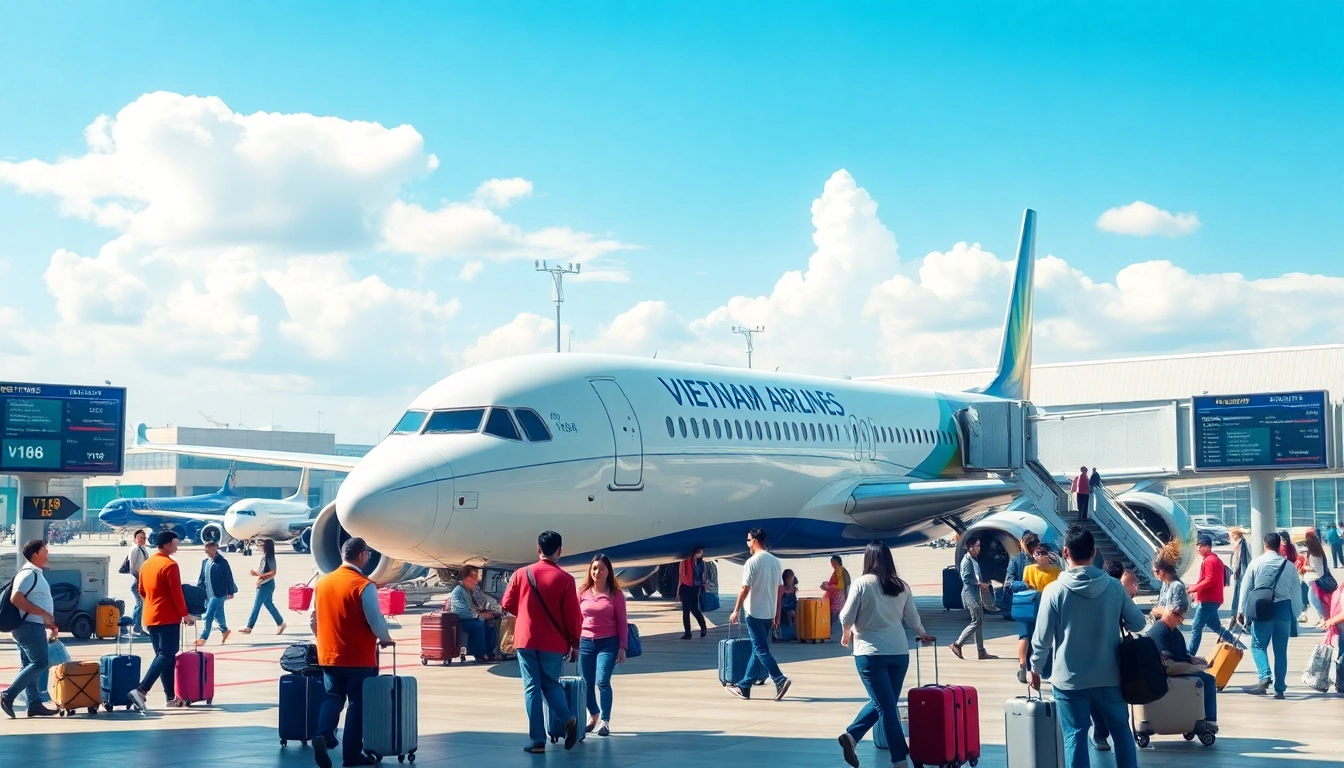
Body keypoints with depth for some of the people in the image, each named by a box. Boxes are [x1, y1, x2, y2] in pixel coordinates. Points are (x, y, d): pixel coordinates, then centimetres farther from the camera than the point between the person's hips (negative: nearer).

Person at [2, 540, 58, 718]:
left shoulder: (35, 574, 17)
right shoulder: (29, 574, -14)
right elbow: (16, 599, -25)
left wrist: (49, 623, 21)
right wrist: (44, 614, -23)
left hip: (31, 626, 10)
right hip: (30, 627, -10)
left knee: (29, 665, 8)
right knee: (39, 663, -11)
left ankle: (34, 704, 10)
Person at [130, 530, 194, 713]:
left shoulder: (147, 564, 12)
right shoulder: (170, 565, -13)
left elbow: (142, 591, 18)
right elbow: (176, 594, -15)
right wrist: (185, 615, -7)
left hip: (151, 617, 9)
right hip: (168, 618, -9)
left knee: (162, 655, 13)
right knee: (166, 656, -9)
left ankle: (171, 696, 16)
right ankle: (141, 691, -23)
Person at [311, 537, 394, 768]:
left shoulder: (322, 582, 5)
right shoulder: (364, 586, -15)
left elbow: (314, 617, 13)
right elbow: (375, 619, -15)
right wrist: (385, 639, 4)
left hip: (329, 654, 5)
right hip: (359, 657, -5)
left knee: (333, 698, 14)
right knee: (358, 703, 6)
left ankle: (323, 735, -11)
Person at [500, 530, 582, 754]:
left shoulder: (521, 574, -2)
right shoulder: (565, 579, -8)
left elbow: (507, 604, 6)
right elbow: (573, 616, -6)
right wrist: (575, 644, 6)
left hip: (526, 640, 0)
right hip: (554, 642, 0)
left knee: (532, 687, 4)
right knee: (551, 683, 18)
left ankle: (538, 740, 0)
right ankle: (568, 719, -4)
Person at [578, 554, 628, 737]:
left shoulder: (615, 594, -1)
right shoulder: (582, 592, 5)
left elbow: (622, 622, 0)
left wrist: (622, 647, -4)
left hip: (608, 643, -3)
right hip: (585, 643, 3)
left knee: (602, 681, -15)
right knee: (586, 684, 7)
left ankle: (605, 721, -9)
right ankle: (593, 716, 29)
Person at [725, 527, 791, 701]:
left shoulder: (752, 562, -13)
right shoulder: (776, 562, 9)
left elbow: (745, 589, -15)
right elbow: (780, 589, 11)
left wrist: (736, 610, -7)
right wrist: (777, 614, 17)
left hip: (754, 612, -8)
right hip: (769, 613, 8)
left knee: (761, 649, -5)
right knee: (757, 649, 11)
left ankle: (780, 680, -19)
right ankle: (744, 686, 18)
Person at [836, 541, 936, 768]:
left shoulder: (862, 583, -6)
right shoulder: (902, 586, 3)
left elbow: (846, 617, -4)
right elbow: (913, 619, 10)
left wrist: (846, 634, 18)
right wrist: (923, 635, 30)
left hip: (870, 652, -3)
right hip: (899, 653, 3)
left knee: (884, 704, 3)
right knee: (885, 703, 16)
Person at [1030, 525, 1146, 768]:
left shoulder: (1054, 591, -13)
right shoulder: (1114, 586, -6)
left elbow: (1042, 638, -8)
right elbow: (1138, 623, 3)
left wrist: (1035, 669, 7)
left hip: (1070, 679, -2)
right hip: (1108, 677, 2)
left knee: (1075, 736, 4)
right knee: (1121, 730, 17)